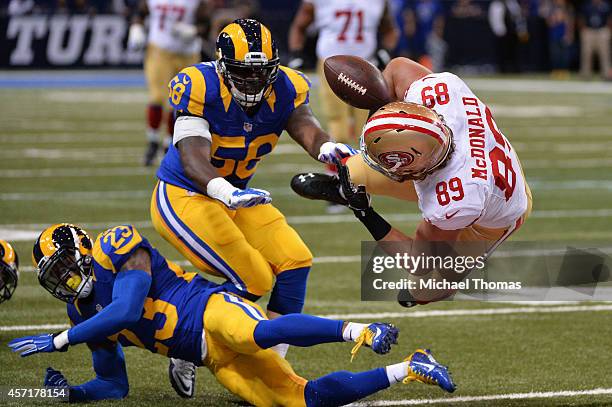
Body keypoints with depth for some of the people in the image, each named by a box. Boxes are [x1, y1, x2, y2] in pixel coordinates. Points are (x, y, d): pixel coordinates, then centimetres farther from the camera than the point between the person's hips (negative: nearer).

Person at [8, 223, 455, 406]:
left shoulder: (118, 251, -5)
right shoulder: (86, 314, 19)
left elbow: (126, 310, -22)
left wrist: (57, 341, -17)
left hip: (213, 311, -6)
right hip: (215, 359, 6)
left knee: (259, 335, -44)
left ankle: (356, 330, -38)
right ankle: (407, 370, -4)